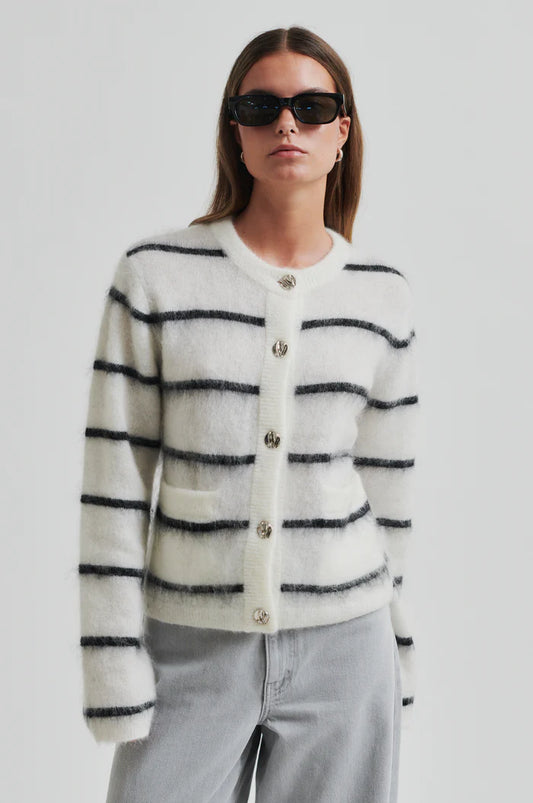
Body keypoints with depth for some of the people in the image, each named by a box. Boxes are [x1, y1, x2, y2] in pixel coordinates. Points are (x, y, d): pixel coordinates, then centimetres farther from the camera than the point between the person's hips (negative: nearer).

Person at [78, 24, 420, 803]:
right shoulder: (156, 275, -6)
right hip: (190, 650, -1)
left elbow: (387, 485, 8)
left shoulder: (384, 295, 1)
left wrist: (396, 656, 11)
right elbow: (115, 481, -5)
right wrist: (115, 666, -7)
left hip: (342, 647, 2)